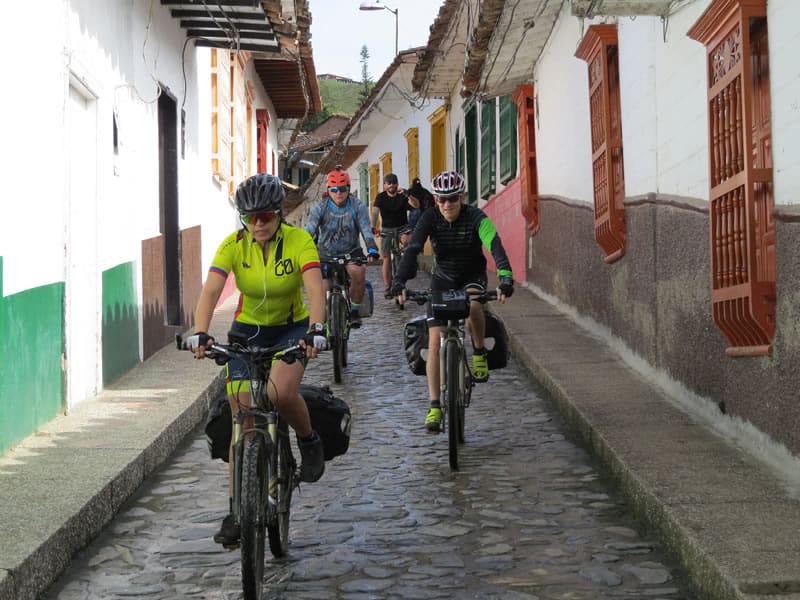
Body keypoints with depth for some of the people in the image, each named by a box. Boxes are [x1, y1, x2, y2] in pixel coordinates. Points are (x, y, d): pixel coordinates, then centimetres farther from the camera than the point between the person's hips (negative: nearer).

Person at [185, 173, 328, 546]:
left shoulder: (299, 241, -18)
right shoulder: (233, 245, -14)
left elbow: (315, 288, -31)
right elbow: (211, 291, -26)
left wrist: (316, 329, -48)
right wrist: (200, 333, -43)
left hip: (292, 329, -2)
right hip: (247, 332, 2)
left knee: (280, 392, -32)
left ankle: (309, 441, 1)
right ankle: (236, 512, 3)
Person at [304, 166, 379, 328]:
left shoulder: (358, 206, -9)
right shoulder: (320, 208, -9)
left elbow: (366, 230, -18)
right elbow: (308, 231, -19)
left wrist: (372, 250, -37)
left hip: (351, 252, -1)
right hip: (326, 253, 1)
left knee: (359, 273, -31)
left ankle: (354, 311, -11)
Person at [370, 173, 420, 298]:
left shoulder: (402, 197, -6)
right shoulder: (381, 197, -4)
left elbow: (416, 205, -22)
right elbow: (375, 212, -20)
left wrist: (406, 195, -38)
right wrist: (373, 227, -37)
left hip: (402, 227, -1)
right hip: (387, 229, 1)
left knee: (406, 240, -35)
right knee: (387, 258, -2)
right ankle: (387, 288, 5)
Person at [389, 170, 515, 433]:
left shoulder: (475, 217, -22)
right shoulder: (430, 218, -17)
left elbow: (495, 246, -36)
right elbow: (412, 249, -28)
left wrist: (505, 277, -53)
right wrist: (399, 282, -44)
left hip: (472, 275, -2)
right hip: (442, 278, 2)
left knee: (473, 305, -38)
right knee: (435, 341, -10)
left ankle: (479, 352, -7)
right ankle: (435, 407, -5)